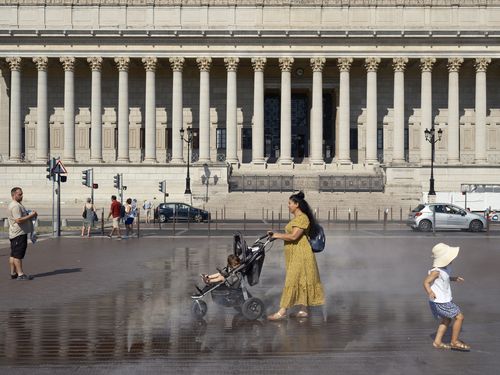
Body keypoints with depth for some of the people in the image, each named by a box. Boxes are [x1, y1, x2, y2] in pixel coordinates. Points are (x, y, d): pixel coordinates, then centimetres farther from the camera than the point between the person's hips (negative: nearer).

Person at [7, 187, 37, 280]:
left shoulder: (18, 205, 19)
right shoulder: (15, 206, -17)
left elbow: (22, 217, 30)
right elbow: (18, 220, -25)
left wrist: (31, 215, 15)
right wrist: (31, 215, -19)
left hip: (14, 234, 11)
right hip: (19, 234, -11)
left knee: (13, 255, 12)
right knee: (18, 255, -9)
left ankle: (13, 273, 18)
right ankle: (20, 274, -9)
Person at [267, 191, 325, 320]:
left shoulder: (302, 218, -15)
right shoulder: (296, 218, 17)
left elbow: (293, 236, -22)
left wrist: (278, 235, -13)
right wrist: (276, 235, 11)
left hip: (300, 255, -10)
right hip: (295, 255, 10)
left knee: (292, 281, -9)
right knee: (300, 281, 12)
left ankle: (282, 312, -9)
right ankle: (303, 310, 18)